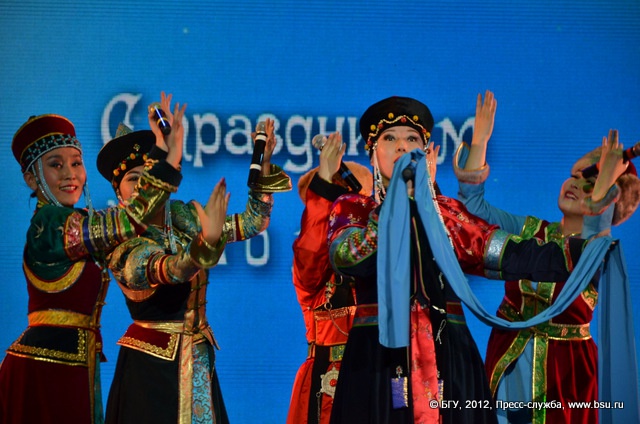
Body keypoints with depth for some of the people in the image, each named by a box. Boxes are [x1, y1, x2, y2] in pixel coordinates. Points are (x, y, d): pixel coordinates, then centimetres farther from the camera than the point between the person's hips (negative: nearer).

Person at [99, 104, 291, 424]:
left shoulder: (184, 217, 3)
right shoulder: (123, 247, -15)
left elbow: (252, 223, 4)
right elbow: (170, 270, -32)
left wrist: (263, 167, -10)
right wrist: (209, 239, -51)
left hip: (199, 359, 5)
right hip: (151, 363, -5)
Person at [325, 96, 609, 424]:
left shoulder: (448, 212, 12)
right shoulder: (352, 209, 7)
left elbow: (513, 257, 0)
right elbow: (348, 260, -14)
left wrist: (591, 247, -12)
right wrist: (402, 196, -11)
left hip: (448, 362, 2)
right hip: (377, 360, -2)